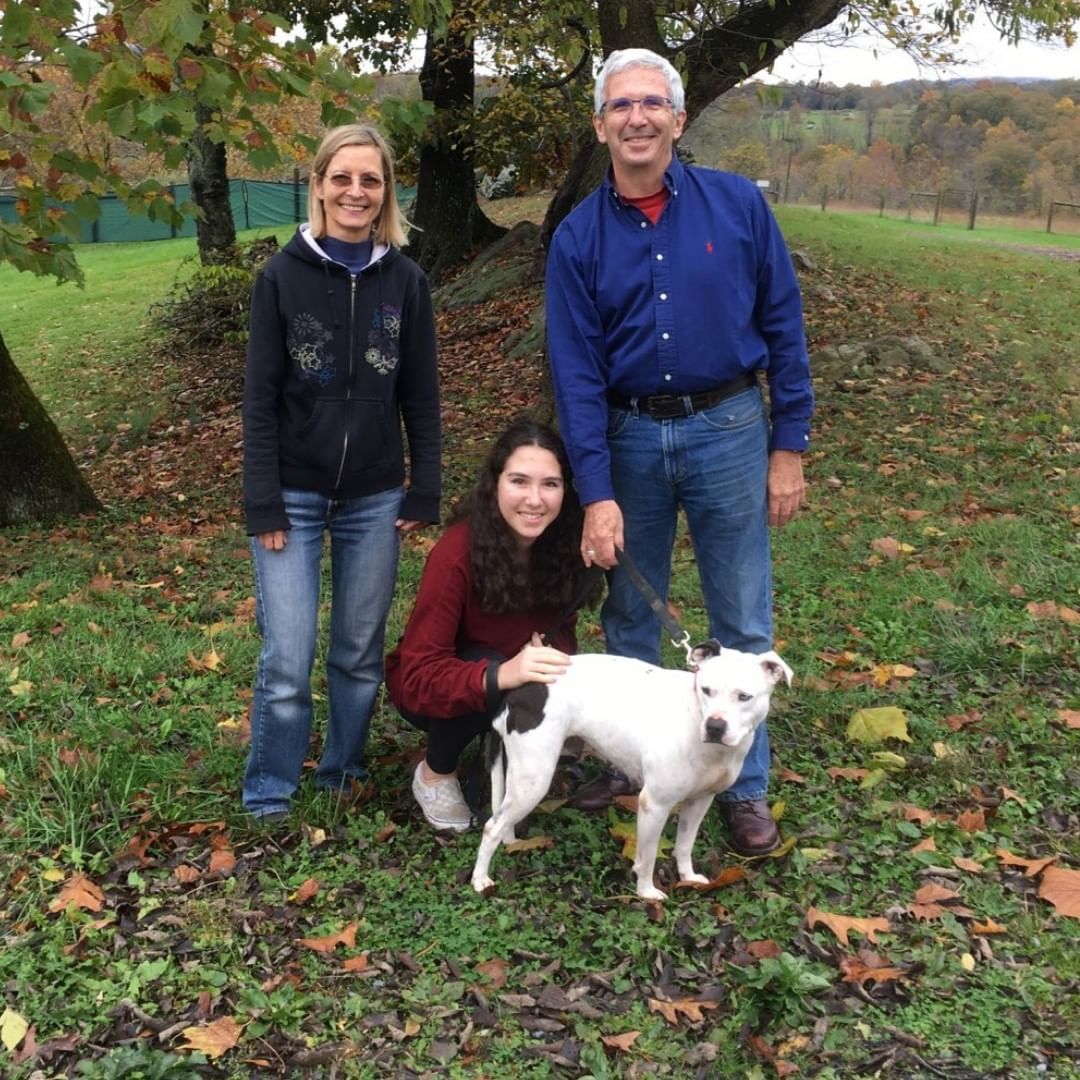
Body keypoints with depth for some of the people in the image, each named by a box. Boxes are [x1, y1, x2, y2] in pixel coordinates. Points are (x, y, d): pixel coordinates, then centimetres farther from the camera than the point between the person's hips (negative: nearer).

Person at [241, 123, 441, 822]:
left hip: (375, 497, 2)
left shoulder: (405, 281, 2)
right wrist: (264, 503, -8)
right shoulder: (283, 276, -3)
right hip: (295, 494, -2)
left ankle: (343, 775, 29)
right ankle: (268, 799, 13)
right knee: (288, 660, -4)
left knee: (361, 653, 9)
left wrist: (425, 492, 1)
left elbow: (422, 396, 5)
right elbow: (261, 398, -4)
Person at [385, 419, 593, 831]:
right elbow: (419, 675, -33)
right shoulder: (458, 553, -31)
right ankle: (435, 774, -6)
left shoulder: (565, 543, -17)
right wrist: (499, 676, -51)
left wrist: (554, 654, -25)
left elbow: (560, 625, -1)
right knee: (490, 684, -35)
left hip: (521, 682, 4)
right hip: (430, 690, -4)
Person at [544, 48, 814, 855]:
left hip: (728, 432, -1)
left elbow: (782, 325, -2)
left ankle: (746, 788, 20)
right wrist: (596, 494, -11)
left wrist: (789, 445, -4)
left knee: (743, 626, 5)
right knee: (629, 615, 14)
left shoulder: (738, 204, -5)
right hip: (628, 439, 2)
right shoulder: (578, 237, -2)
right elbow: (576, 370, -5)